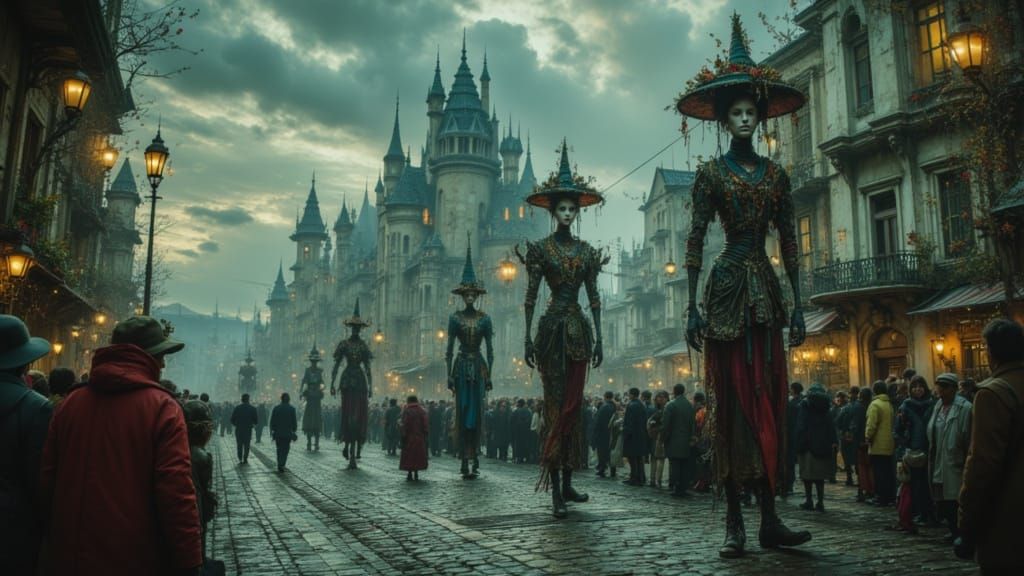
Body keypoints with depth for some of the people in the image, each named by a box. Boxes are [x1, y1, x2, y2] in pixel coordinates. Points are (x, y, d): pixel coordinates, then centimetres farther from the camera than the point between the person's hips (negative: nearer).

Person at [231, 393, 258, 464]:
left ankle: (240, 459, 10)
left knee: (239, 445, 13)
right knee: (247, 445, 9)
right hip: (248, 429, 0)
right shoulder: (253, 408, -5)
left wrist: (235, 425, 12)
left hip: (238, 429, 0)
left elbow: (232, 419, -6)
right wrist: (253, 425, 15)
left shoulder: (237, 408, -5)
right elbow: (256, 420, -5)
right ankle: (245, 459, 7)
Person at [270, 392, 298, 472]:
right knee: (285, 449, 3)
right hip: (288, 433, -2)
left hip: (277, 433, 2)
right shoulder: (292, 409, -5)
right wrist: (294, 431, 7)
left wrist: (272, 431, 9)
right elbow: (294, 422, -4)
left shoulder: (276, 408, 0)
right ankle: (281, 465, -11)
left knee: (279, 449, 15)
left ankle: (280, 465, 17)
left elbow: (272, 421, 1)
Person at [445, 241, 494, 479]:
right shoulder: (455, 318, 4)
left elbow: (490, 350, 5)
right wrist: (449, 375, -2)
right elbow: (449, 349, 4)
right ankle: (465, 460, 3)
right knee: (462, 414, 0)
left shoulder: (484, 318, 5)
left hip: (479, 366, 0)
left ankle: (474, 458, 5)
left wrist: (489, 376, 1)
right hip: (461, 366, 0)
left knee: (477, 414, 0)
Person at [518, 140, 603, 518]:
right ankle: (556, 491, -4)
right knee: (556, 407, -7)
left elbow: (594, 297, 11)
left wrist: (599, 338, 6)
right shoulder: (540, 249, -1)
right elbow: (530, 297, -4)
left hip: (579, 330, 5)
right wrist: (528, 339, -10)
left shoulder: (587, 251, 11)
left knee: (574, 406, 6)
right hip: (552, 329, -4)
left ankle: (567, 483, 14)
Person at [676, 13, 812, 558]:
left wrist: (798, 305, 6)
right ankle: (733, 521, 3)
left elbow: (790, 243, 12)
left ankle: (769, 518, 8)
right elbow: (694, 241, -4)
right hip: (727, 288, -4)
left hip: (766, 291, 4)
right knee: (732, 402, -3)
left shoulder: (776, 174, 13)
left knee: (769, 403, 3)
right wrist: (692, 308, -11)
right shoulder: (711, 172, 1)